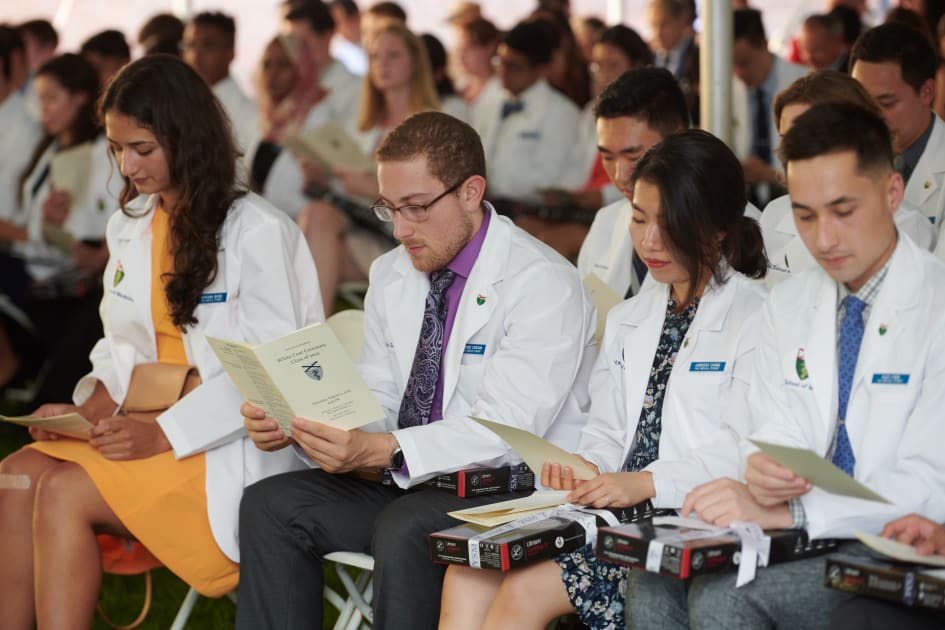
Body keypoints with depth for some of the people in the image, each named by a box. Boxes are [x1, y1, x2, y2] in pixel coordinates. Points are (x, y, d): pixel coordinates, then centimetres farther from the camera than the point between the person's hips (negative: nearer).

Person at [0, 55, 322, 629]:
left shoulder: (259, 232, -9)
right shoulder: (129, 227, 15)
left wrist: (165, 434, -21)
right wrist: (84, 410, -2)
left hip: (233, 443, -7)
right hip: (148, 426, 7)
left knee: (65, 494, -25)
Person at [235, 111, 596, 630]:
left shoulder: (542, 284, -14)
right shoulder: (391, 275, 11)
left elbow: (506, 431, -22)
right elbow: (375, 400, 10)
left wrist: (382, 450, -34)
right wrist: (295, 421, -11)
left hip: (509, 491, -7)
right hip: (407, 482, 7)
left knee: (404, 528, -34)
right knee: (269, 504, -13)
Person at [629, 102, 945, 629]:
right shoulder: (787, 305, 12)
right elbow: (778, 436, 10)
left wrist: (779, 513, -26)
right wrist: (763, 471, -16)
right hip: (804, 541, 5)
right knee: (653, 586, -21)